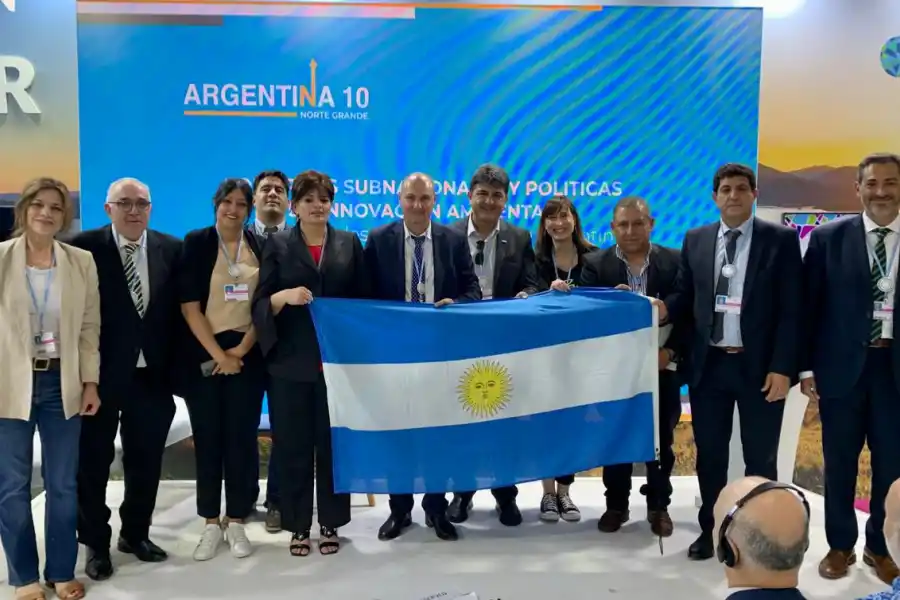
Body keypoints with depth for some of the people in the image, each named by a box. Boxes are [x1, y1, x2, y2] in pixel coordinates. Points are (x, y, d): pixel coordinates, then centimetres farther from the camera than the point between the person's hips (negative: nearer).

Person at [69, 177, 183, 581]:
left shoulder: (171, 249, 2)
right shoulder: (83, 248, -7)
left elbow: (180, 310, 4)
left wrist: (176, 366, -1)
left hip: (152, 375, 3)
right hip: (99, 375, -2)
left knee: (146, 461, 14)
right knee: (93, 462, 10)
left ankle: (135, 533, 33)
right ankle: (96, 543, 28)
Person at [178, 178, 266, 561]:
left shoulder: (261, 246, 4)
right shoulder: (196, 243, 0)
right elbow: (189, 305, -6)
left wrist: (241, 350, -8)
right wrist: (218, 354, -12)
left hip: (247, 354, 1)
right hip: (204, 354, -1)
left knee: (242, 438, 3)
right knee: (207, 438, 4)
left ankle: (236, 523, 15)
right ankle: (212, 525, 15)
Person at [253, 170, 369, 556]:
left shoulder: (350, 243, 8)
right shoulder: (278, 245, 5)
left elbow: (364, 299, 8)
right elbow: (260, 304, 0)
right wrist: (284, 296, -20)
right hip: (290, 362, -1)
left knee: (334, 443, 8)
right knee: (293, 445, 5)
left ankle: (329, 524, 21)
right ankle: (298, 526, 18)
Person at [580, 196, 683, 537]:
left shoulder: (675, 261, 0)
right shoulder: (596, 265, 0)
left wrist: (670, 351, -13)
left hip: (661, 366, 0)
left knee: (660, 440, 10)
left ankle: (659, 506, 25)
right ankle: (616, 505, 24)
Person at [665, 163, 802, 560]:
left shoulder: (781, 239, -3)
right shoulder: (695, 240, 7)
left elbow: (791, 309, -6)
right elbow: (685, 295, 9)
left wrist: (783, 367, -12)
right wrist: (663, 308, -14)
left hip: (759, 365, -3)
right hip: (708, 364, 3)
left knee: (760, 457, 8)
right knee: (709, 454, 12)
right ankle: (710, 530, 27)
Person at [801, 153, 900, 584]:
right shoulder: (829, 238, -1)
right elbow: (809, 305, 0)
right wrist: (807, 367, -3)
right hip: (842, 366, -1)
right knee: (839, 462, 10)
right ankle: (840, 545, 26)